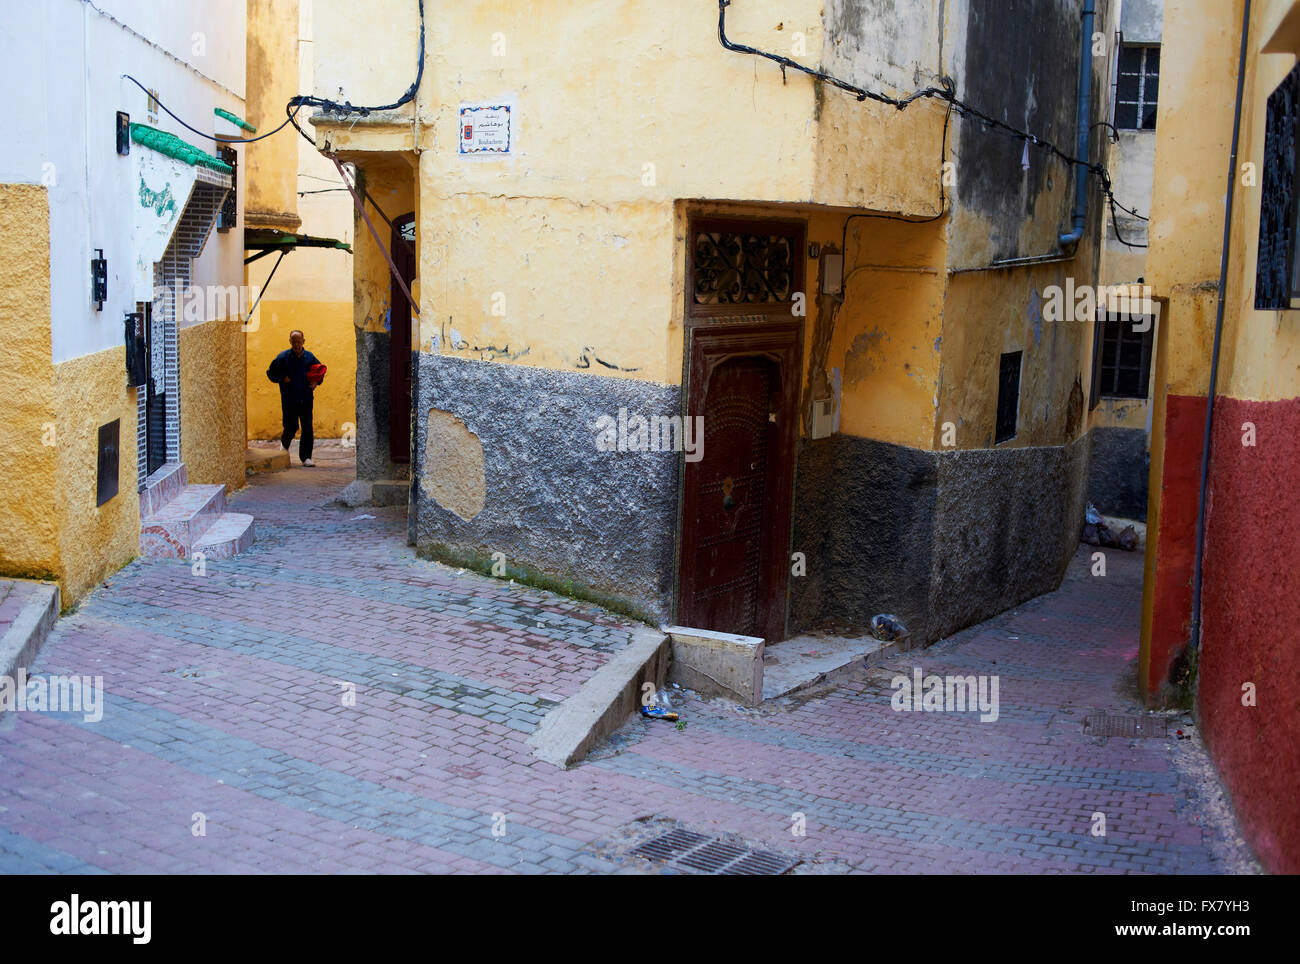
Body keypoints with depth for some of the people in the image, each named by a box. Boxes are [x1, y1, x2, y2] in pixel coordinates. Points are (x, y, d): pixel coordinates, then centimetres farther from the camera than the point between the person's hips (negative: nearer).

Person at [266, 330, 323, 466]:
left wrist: (316, 382, 3)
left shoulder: (310, 357, 6)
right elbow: (271, 373, 5)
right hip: (289, 400, -2)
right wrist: (283, 379, -11)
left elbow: (320, 371, 21)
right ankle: (284, 443, 36)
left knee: (307, 428, -5)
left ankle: (306, 457, 0)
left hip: (306, 399, 2)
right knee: (291, 428, 3)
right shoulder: (283, 357, -1)